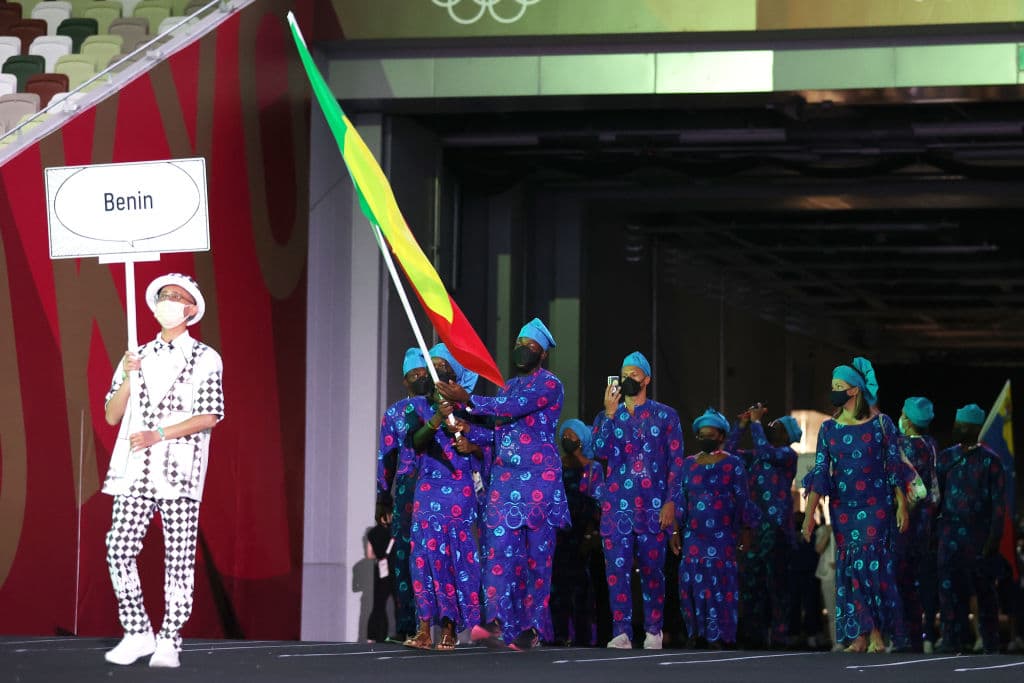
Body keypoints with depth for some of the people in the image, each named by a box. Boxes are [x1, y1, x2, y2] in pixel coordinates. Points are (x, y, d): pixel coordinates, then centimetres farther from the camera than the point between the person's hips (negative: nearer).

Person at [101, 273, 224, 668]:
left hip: (179, 470, -4)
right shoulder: (138, 358, 17)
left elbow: (209, 417, -6)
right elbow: (112, 415, 13)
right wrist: (128, 379, -4)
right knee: (119, 549, -6)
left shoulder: (205, 360, 5)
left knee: (179, 557, -5)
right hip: (135, 470, 4)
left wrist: (159, 434, -15)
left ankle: (169, 642, -1)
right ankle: (137, 633, 4)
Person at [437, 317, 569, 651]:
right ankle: (497, 622, -17)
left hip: (538, 478, -6)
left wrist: (467, 399, -18)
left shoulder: (550, 385, -4)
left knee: (536, 552, -2)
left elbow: (513, 408, -19)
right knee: (499, 546, -8)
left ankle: (532, 626, 1)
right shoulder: (508, 386, 20)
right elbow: (495, 430, 19)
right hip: (504, 477, 6)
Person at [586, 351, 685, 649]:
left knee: (652, 569, 1)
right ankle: (621, 631, -6)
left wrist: (670, 502, -7)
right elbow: (600, 451, -3)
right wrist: (610, 414, -10)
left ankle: (653, 631, 8)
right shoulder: (609, 415, 13)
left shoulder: (665, 416, 8)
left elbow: (676, 462, 3)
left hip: (653, 506, -2)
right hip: (617, 506, 2)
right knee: (617, 568, -5)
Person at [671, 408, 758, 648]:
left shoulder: (733, 464, 4)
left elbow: (742, 500, 3)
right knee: (691, 580, -5)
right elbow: (679, 501, 11)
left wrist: (745, 530, -1)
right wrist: (675, 531, 6)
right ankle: (694, 631, 3)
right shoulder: (689, 464, 12)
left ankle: (718, 635, -3)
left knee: (720, 580, -7)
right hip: (693, 534, 3)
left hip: (723, 535, -3)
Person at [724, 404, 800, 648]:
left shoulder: (788, 454, 0)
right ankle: (755, 635, 10)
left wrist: (756, 422, -8)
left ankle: (778, 636, -5)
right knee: (749, 580, 5)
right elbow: (729, 451, 22)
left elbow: (765, 452, -18)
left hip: (777, 527, -7)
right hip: (753, 526, 7)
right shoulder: (755, 457, 22)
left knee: (776, 582, -7)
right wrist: (742, 424, 14)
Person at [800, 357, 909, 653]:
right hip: (842, 507, 3)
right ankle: (859, 635, 3)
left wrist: (902, 505, -4)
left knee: (871, 562, -11)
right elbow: (820, 472, 4)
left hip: (875, 506, -3)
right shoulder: (828, 428, 7)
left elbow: (894, 467, 1)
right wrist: (809, 514, -1)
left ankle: (876, 632, -5)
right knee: (849, 566, 0)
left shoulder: (881, 423, 0)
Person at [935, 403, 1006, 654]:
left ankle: (991, 643, 14)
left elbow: (999, 502, -4)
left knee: (984, 589, 4)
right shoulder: (947, 457, 10)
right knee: (949, 586, -6)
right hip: (951, 530, 3)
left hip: (980, 534, -3)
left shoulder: (989, 460, -1)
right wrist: (933, 528, 6)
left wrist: (993, 539, -10)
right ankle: (952, 640, -3)